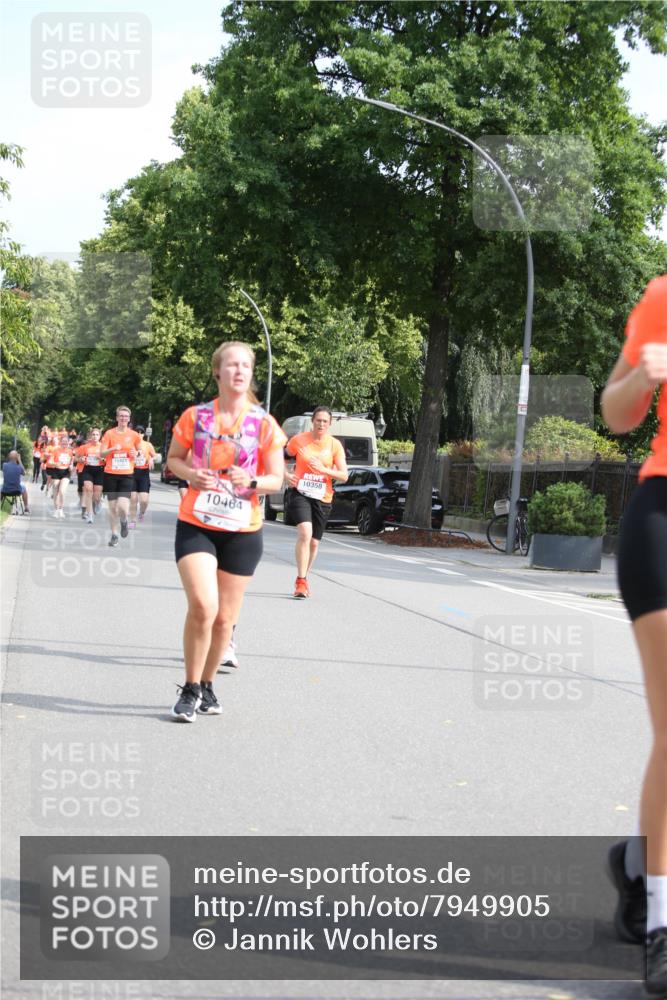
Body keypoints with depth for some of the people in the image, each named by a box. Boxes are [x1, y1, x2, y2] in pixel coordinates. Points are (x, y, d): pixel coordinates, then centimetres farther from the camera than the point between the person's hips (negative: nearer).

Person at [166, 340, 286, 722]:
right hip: (196, 525, -1)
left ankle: (207, 685, 29)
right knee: (203, 605, -18)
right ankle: (190, 689, -1)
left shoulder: (264, 424, -3)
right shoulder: (195, 416, -1)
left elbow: (277, 479, 2)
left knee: (225, 617, 8)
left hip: (243, 532, 1)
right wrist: (191, 474, -10)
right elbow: (173, 459, 12)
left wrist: (252, 482, -19)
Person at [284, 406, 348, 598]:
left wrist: (323, 469, -18)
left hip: (322, 498, 3)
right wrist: (286, 475, -5)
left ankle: (303, 578, 32)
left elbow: (344, 476, -3)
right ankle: (301, 581, -20)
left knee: (314, 542, 10)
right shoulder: (299, 440, -2)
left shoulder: (335, 445, 1)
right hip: (300, 493, -3)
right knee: (305, 533, -24)